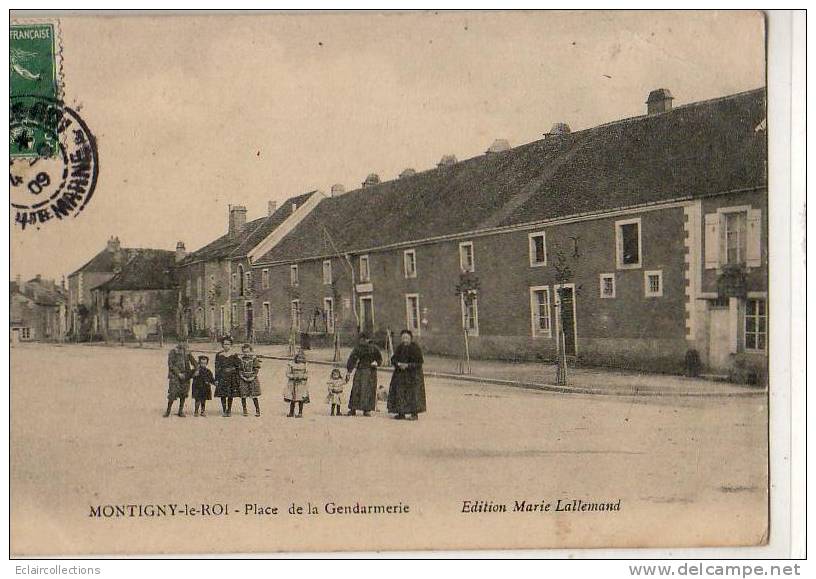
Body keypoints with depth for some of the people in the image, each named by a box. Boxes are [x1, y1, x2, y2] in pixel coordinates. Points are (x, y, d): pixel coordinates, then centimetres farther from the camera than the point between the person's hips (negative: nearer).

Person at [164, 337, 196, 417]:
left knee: (183, 394, 5)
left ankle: (181, 411, 15)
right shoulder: (173, 352, -3)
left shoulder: (187, 353, 11)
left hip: (185, 377, 5)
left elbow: (193, 362, 20)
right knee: (172, 394, -9)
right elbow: (170, 364, -9)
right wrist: (178, 373, -16)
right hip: (175, 376, -5)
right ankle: (168, 410, 4)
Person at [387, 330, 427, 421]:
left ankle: (415, 414, -5)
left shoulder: (415, 347, -9)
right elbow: (393, 359, 7)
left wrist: (408, 365, -21)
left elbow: (419, 362, -11)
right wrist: (398, 364, -14)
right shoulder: (400, 348, 8)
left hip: (413, 373, -6)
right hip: (400, 375, 6)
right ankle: (401, 413, 11)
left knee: (413, 392, -8)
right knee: (399, 392, 3)